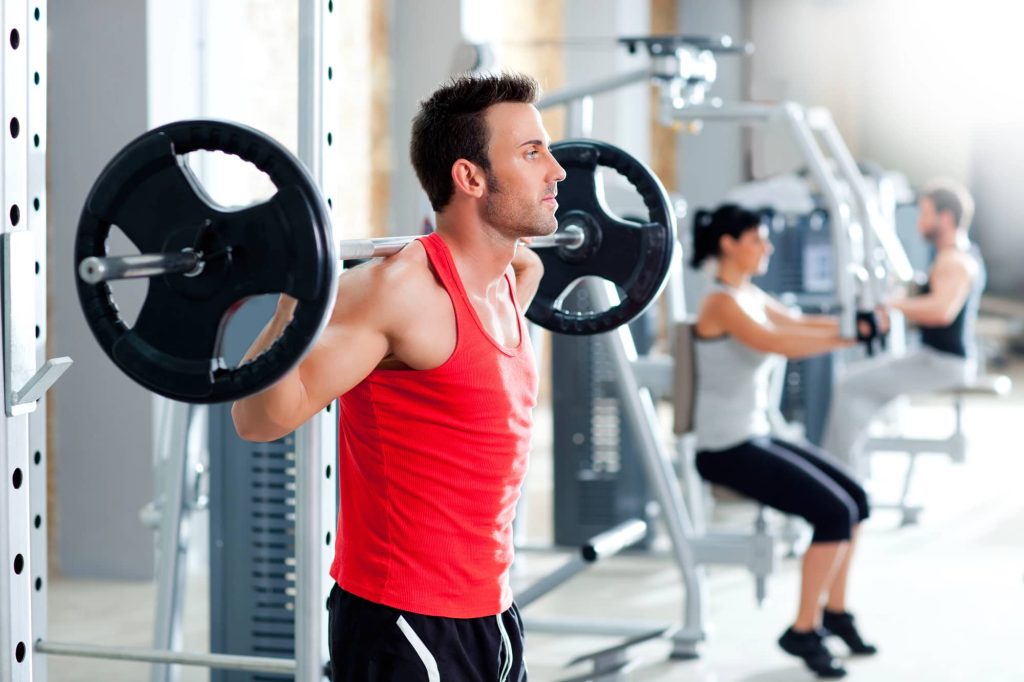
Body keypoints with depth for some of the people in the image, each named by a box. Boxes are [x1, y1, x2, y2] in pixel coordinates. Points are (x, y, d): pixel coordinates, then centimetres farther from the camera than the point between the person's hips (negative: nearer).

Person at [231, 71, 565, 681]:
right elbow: (261, 418, -22)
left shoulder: (501, 283, 7)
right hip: (405, 624, -9)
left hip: (486, 613, 9)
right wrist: (295, 297, -35)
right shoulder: (405, 290, -19)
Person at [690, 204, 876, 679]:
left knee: (855, 498, 8)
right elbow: (780, 343, -30)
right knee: (834, 511, -16)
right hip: (727, 450, -10)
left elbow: (796, 323, 13)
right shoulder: (722, 303, -17)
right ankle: (803, 631, -5)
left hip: (756, 437, 10)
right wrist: (847, 335, -31)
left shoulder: (749, 296, 13)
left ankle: (834, 611, 20)